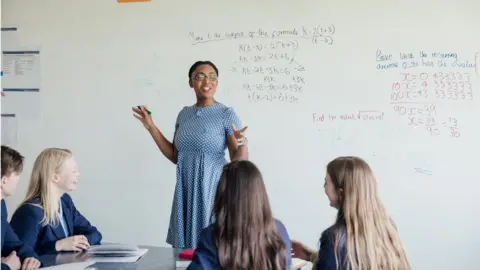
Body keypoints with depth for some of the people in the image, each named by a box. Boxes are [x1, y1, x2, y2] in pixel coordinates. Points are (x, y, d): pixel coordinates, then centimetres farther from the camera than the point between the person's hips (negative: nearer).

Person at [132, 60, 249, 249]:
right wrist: (151, 127, 9)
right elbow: (174, 156, 13)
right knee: (184, 248, 9)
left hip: (213, 190, -5)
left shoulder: (226, 114, -7)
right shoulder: (184, 114, 9)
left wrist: (242, 145, -31)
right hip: (186, 191, 5)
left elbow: (238, 161, -9)